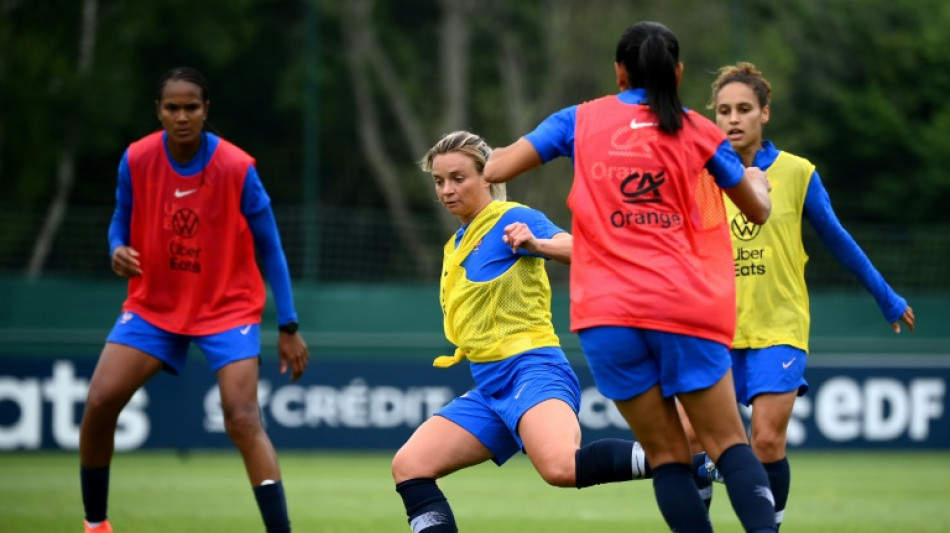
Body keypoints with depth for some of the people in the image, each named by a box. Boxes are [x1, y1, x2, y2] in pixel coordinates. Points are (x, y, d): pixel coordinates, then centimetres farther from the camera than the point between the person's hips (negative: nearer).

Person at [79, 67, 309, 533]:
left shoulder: (237, 168, -16)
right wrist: (118, 250, -17)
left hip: (227, 307, -3)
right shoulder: (136, 159, -9)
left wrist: (288, 328, -7)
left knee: (242, 420, -20)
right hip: (154, 305, 3)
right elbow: (122, 222, 8)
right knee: (99, 403, -9)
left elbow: (270, 250, -7)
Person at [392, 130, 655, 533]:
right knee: (408, 467, -5)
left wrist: (536, 244, -40)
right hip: (488, 387, 9)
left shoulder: (512, 219, -5)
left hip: (532, 368, -9)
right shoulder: (455, 246, 20)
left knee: (562, 468, -36)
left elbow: (579, 250, -22)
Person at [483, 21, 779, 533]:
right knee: (727, 443, 1)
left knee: (667, 454, 7)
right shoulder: (698, 132, 7)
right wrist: (757, 181, 43)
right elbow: (758, 210, 20)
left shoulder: (581, 121, 7)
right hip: (683, 305, -1)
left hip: (606, 312, 1)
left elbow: (493, 169, 4)